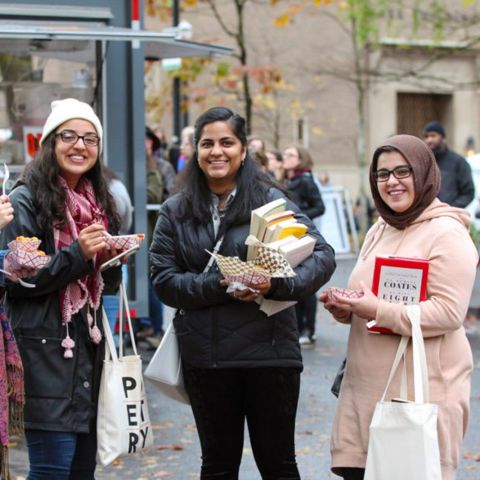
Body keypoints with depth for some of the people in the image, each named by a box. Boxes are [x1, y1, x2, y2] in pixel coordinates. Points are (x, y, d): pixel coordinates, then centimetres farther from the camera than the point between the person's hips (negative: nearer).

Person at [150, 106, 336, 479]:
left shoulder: (270, 201, -1)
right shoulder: (176, 212, 6)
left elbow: (323, 256, -7)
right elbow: (164, 280, -2)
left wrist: (276, 284, -24)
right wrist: (219, 286, -17)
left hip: (269, 350, -2)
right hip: (206, 357, 2)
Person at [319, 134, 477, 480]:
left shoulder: (446, 233, -8)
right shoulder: (379, 231, 17)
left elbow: (449, 313, -17)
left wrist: (377, 311, -21)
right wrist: (346, 310, 5)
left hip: (423, 386, -7)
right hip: (367, 386, 7)